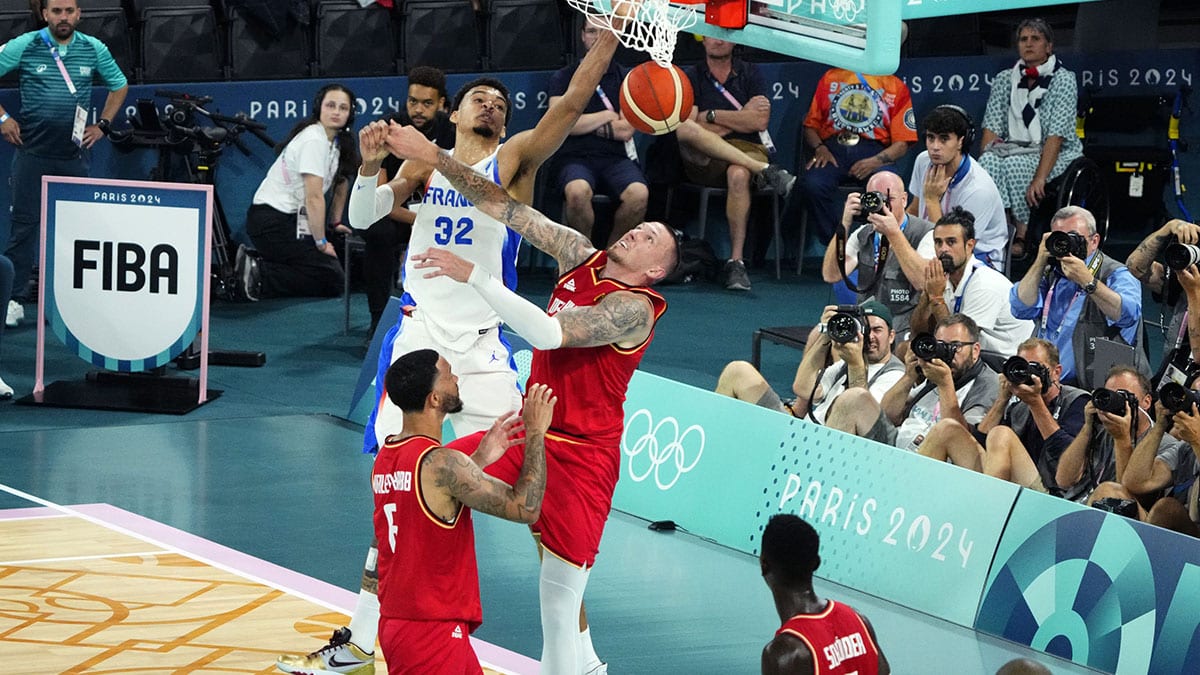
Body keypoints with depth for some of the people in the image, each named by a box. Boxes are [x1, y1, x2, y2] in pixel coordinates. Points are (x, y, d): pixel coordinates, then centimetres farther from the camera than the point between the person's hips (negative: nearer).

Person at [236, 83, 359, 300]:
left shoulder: (338, 140, 10)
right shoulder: (314, 141, -20)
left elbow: (341, 180, 24)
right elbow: (314, 197, -21)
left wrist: (335, 223, 25)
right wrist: (321, 243, -15)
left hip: (290, 217, 10)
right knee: (332, 281, -13)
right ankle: (258, 275, -17)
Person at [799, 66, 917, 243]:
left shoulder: (896, 86, 17)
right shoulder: (831, 77, 24)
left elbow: (902, 144, 8)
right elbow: (810, 125, 19)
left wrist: (875, 162, -12)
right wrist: (819, 148, -4)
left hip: (875, 152, -1)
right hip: (832, 147, 1)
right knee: (812, 184, -32)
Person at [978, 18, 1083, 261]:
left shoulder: (1063, 79, -5)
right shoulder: (1004, 79, 11)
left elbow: (1056, 135, -15)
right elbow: (992, 126, 4)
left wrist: (1040, 178, -27)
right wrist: (985, 160, -16)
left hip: (1057, 156, -4)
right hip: (1014, 151, 4)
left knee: (1013, 164, -33)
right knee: (990, 162, -30)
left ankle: (1023, 234, -24)